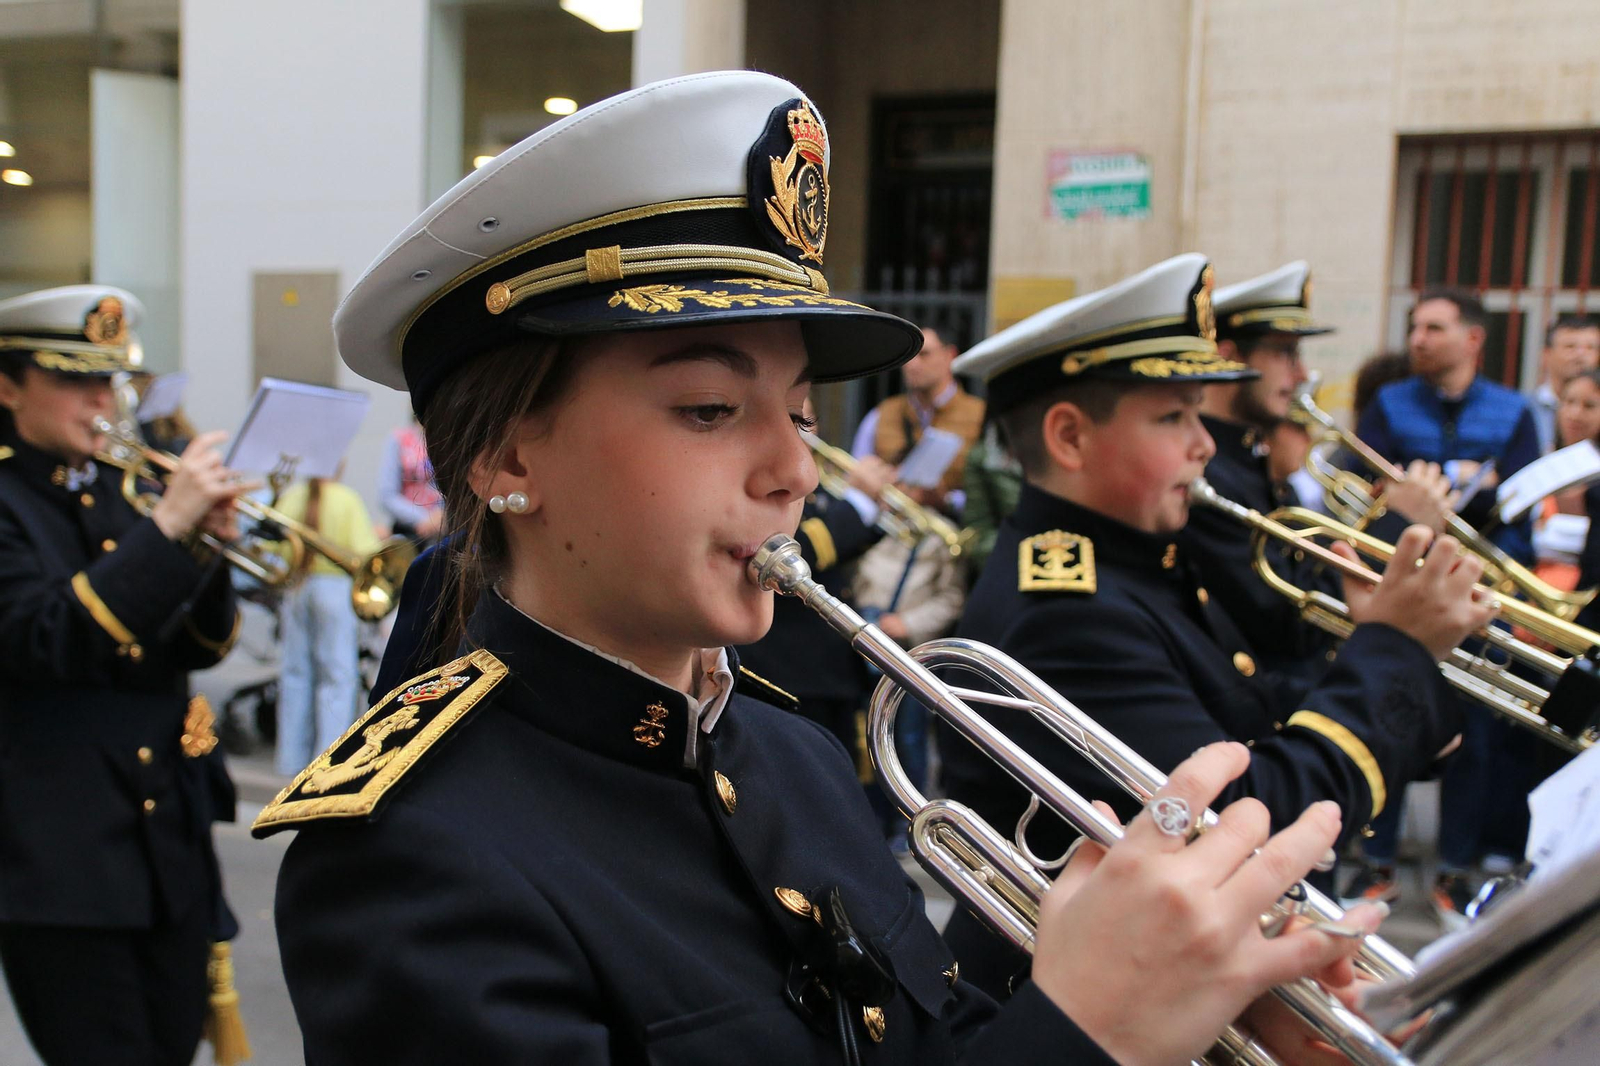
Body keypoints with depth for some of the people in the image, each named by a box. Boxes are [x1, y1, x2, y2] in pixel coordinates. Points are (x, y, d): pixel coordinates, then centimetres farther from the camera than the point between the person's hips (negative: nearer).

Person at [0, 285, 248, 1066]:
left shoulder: (119, 489, 11)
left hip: (171, 838, 6)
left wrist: (208, 552, -9)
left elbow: (198, 649, 9)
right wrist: (166, 527, -27)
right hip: (65, 858, -6)